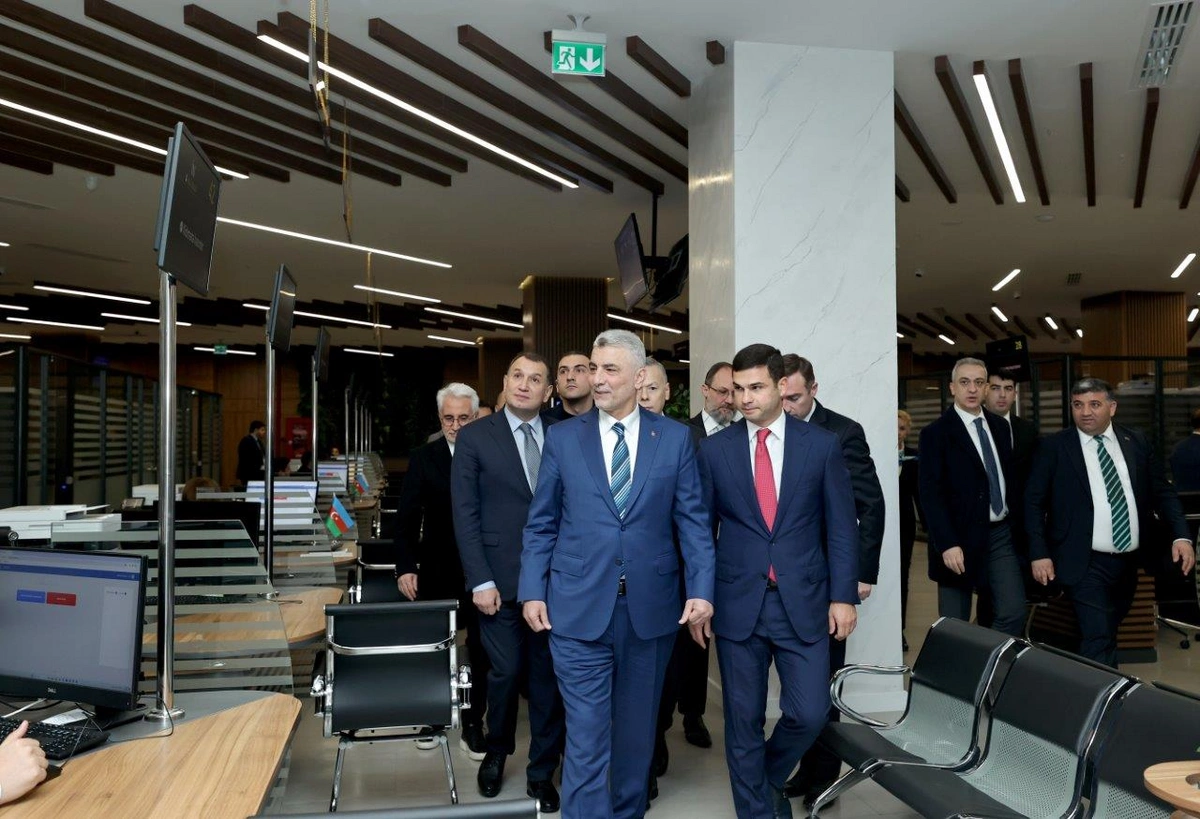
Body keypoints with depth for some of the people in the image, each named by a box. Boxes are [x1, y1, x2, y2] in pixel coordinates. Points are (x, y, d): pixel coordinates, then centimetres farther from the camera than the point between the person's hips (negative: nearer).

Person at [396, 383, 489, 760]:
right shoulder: (423, 458, 0)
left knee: (481, 651, 8)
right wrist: (406, 566, -10)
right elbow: (407, 517, -1)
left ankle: (473, 725, 22)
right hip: (437, 574, 1)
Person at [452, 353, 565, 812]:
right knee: (505, 672, 5)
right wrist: (480, 581, -9)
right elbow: (465, 515, -3)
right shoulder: (474, 437, 0)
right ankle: (497, 752, 33)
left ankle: (542, 771, 24)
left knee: (548, 675, 7)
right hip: (501, 579, -2)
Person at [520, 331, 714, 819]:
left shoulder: (675, 438, 3)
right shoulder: (562, 438, 3)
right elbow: (541, 524, 5)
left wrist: (701, 590, -7)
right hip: (579, 607, -1)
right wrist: (532, 591, -1)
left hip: (652, 607, 1)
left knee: (637, 729, 16)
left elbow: (693, 520, 2)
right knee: (586, 735, 0)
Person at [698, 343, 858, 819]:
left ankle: (771, 779, 32)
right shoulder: (714, 449, 1)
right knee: (743, 720, 8)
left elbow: (841, 527, 3)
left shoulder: (821, 445, 0)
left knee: (809, 714, 0)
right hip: (737, 603, 0)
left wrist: (843, 596, -2)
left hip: (804, 602, 0)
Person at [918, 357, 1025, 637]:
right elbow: (931, 494, -12)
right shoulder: (936, 433, -7)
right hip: (961, 539, -5)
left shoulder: (1000, 426, 11)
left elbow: (1010, 476, 17)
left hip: (1001, 534, 5)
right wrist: (947, 544, -19)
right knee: (954, 626, 3)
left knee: (1014, 613, -1)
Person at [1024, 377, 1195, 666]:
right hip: (1086, 565, -4)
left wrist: (1181, 535, -3)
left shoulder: (1136, 442, 6)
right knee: (1098, 643, -14)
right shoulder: (1054, 447, -5)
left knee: (1108, 633, 18)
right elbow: (1033, 502, -5)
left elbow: (1162, 492, 11)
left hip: (1130, 561, 5)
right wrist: (1039, 554, -12)